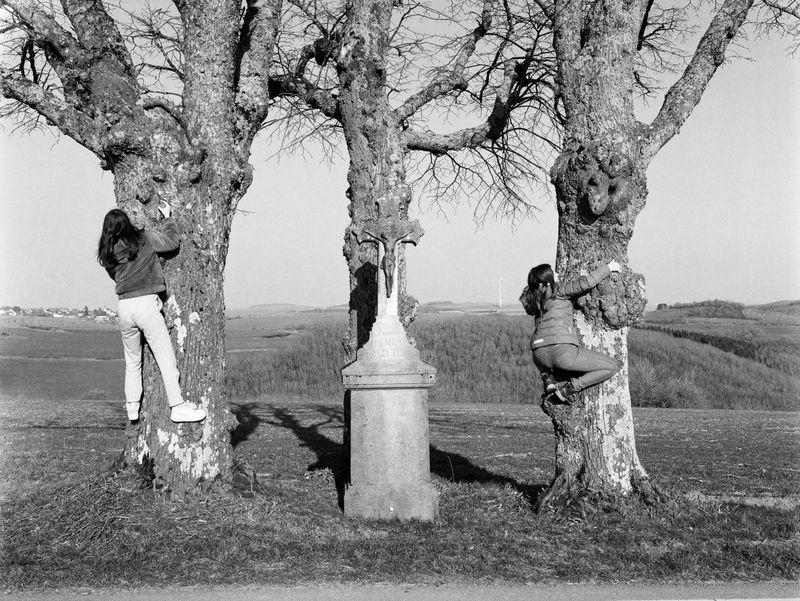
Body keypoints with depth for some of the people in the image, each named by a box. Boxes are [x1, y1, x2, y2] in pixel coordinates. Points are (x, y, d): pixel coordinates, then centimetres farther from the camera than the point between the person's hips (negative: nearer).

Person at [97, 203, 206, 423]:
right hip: (145, 304, -5)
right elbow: (172, 241, 0)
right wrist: (168, 218, 15)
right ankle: (177, 407, -1)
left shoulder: (107, 252, 8)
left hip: (124, 306, 5)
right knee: (166, 357, 0)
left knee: (132, 360, 19)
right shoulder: (142, 240, -4)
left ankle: (132, 407, 24)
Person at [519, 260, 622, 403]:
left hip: (540, 355, 7)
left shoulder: (534, 299, 19)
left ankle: (548, 382, 16)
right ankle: (569, 387, -3)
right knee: (613, 366, 3)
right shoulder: (558, 291, 2)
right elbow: (585, 283, -8)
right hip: (563, 351, -7)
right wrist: (608, 268, 5)